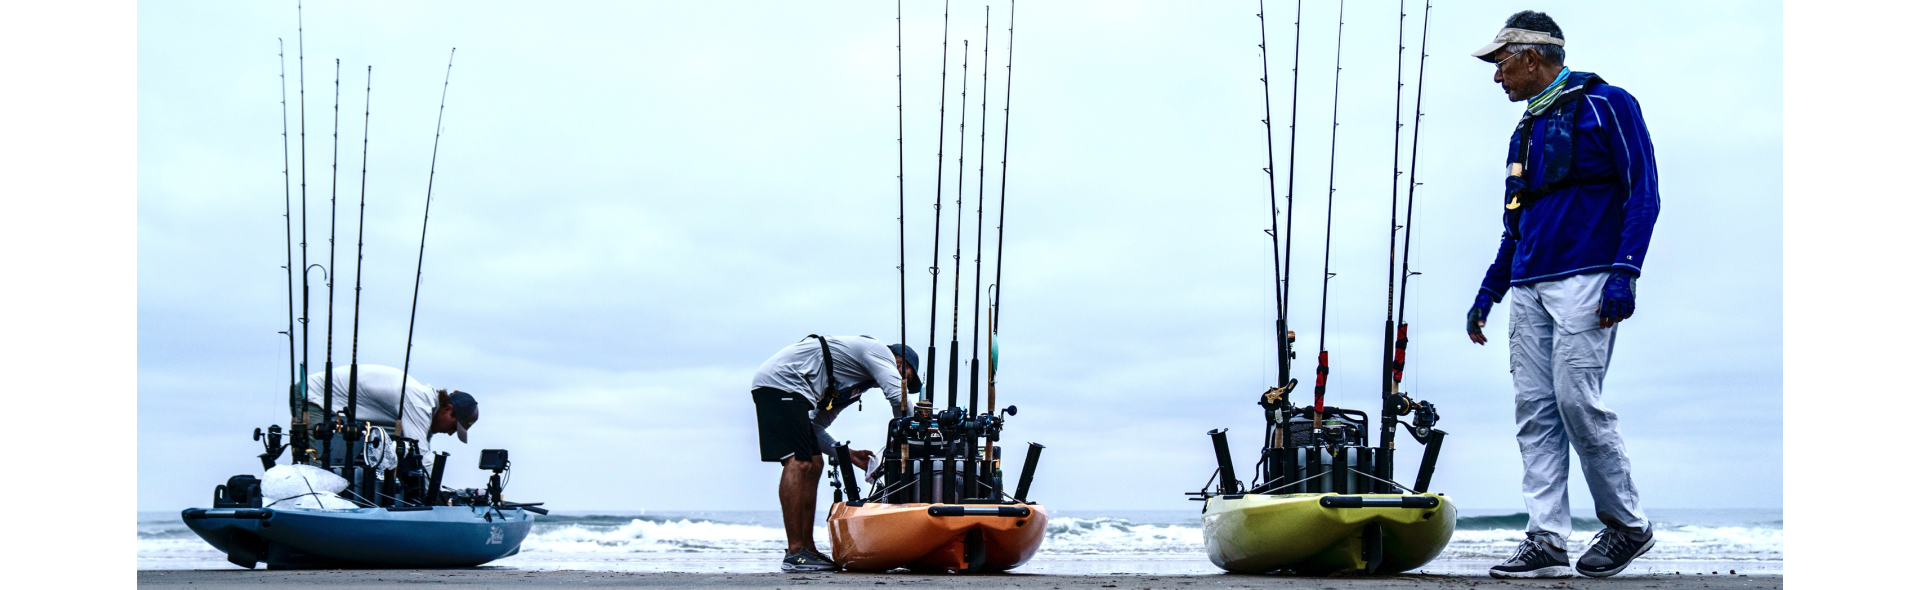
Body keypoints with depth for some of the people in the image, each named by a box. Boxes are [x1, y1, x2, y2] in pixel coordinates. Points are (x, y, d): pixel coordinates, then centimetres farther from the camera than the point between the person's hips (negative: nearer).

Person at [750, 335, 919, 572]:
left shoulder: (854, 386, 28)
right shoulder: (880, 352, 4)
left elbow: (814, 428, 25)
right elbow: (898, 397, -14)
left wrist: (848, 454, 19)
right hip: (780, 381, -10)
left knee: (814, 465, 10)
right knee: (799, 462, -17)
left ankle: (807, 549, 10)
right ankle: (795, 553, -20)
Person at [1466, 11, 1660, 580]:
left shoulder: (1606, 105, 0)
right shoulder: (1525, 131, 23)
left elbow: (1643, 192, -7)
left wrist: (1624, 272, -16)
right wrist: (1486, 295, 22)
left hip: (1584, 279, -7)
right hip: (1529, 288, 8)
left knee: (1576, 401, -13)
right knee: (1534, 411, 0)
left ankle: (1628, 525, 5)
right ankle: (1546, 542, 1)